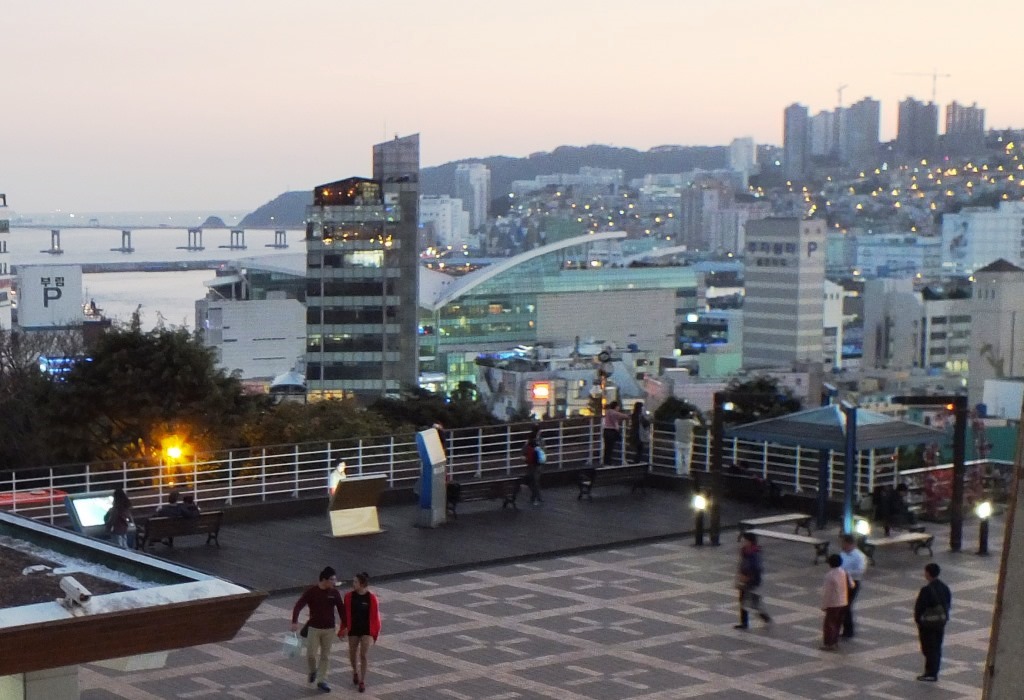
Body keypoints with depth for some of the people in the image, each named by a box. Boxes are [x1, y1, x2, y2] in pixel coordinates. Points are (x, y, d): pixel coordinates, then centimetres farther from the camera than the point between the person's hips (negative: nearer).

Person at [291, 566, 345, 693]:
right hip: (314, 628, -2)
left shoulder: (334, 593, -3)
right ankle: (313, 671, 28)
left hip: (329, 629, 2)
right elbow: (298, 606, -14)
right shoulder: (311, 591, -12)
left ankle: (321, 681, 16)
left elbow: (341, 610, 5)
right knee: (311, 654, -3)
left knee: (325, 656, 6)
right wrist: (295, 622, -25)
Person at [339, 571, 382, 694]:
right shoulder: (349, 596, -7)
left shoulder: (371, 598, -14)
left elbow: (375, 617, -6)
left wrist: (375, 634, -3)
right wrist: (342, 630, 5)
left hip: (366, 631, -3)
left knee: (363, 656, -5)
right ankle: (355, 672, 43)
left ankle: (362, 682, 7)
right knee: (352, 655, 13)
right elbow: (345, 614, 2)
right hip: (353, 630, 3)